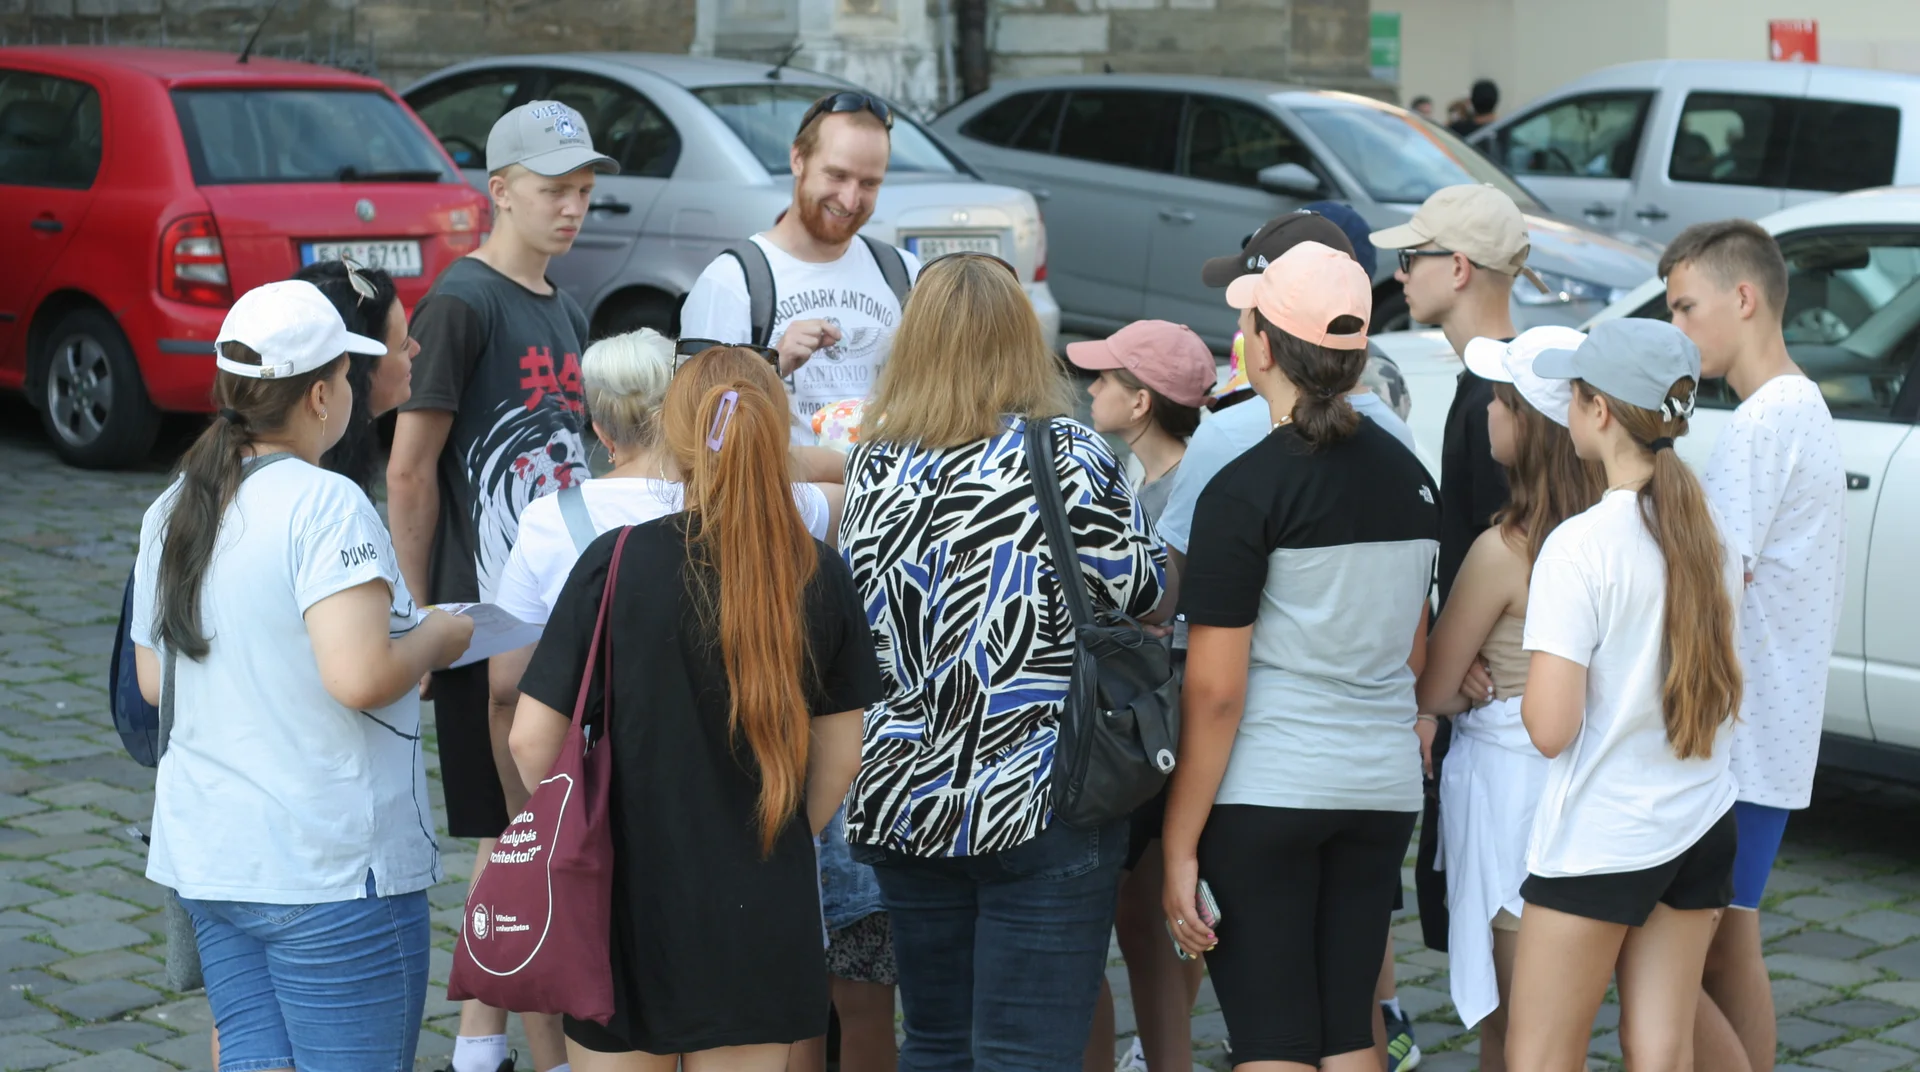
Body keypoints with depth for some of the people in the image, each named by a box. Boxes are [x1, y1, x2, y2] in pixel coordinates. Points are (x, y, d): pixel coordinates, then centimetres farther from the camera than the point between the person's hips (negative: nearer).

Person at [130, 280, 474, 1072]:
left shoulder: (172, 512, 8)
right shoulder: (325, 506, -17)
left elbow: (152, 682, 15)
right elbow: (361, 676, -26)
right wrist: (436, 638, -7)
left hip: (204, 856, 7)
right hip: (330, 866, -7)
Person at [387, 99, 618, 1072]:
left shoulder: (565, 313, 16)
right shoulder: (462, 304, -11)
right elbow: (409, 471, -13)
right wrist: (418, 616, -13)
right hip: (487, 616, -8)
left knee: (512, 834, 13)